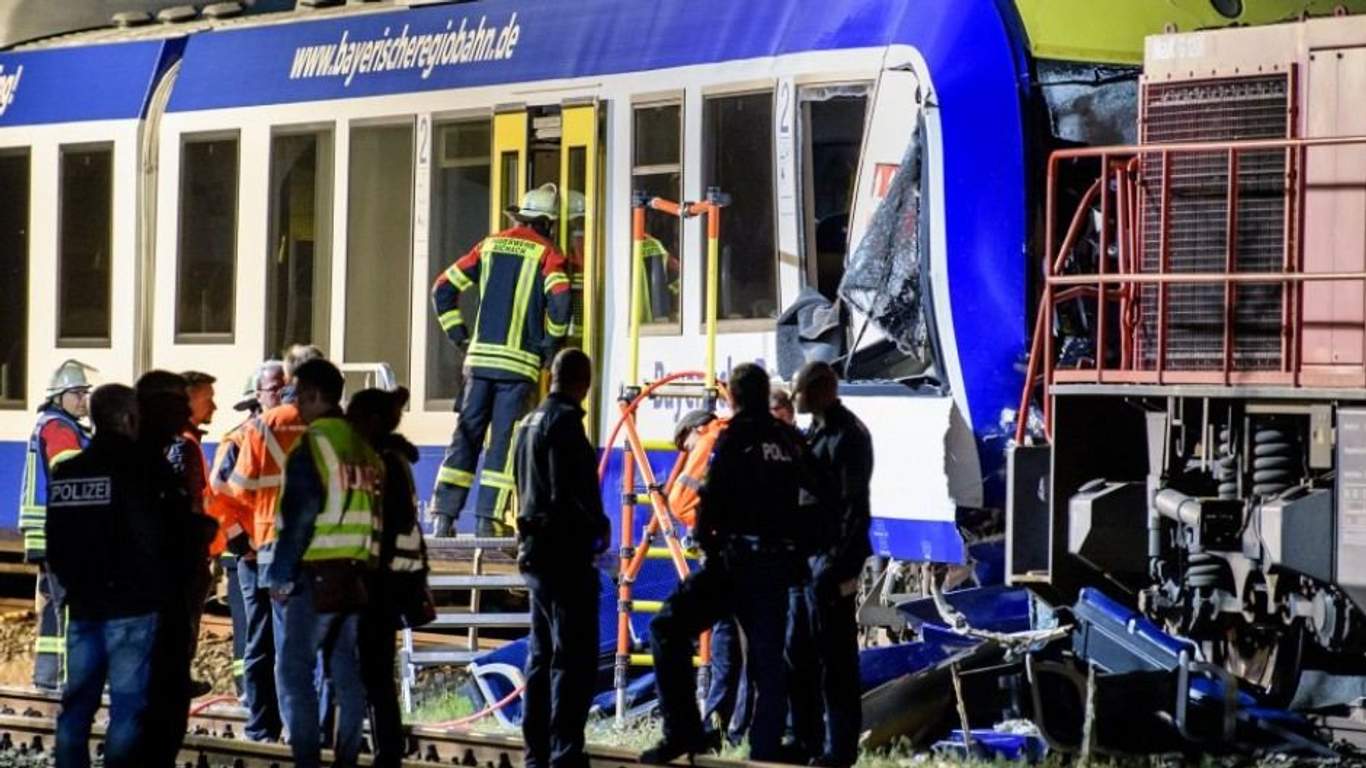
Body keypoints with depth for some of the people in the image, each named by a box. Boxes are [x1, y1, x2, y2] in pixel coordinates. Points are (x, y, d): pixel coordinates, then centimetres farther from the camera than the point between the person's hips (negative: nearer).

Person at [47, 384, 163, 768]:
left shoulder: (65, 473, 8)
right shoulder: (133, 472, -12)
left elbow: (55, 549, 12)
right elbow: (150, 544, -13)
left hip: (83, 606, 6)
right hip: (132, 607, -6)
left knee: (77, 702, 10)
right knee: (128, 707, -4)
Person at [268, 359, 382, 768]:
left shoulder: (312, 445, -10)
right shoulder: (364, 447, 10)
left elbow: (300, 516, -15)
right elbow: (376, 514, 11)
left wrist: (280, 575, -10)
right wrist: (365, 569, 15)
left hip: (312, 576, -7)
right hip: (356, 575, 7)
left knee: (294, 670, -1)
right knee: (347, 670, 10)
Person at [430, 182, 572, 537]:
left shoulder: (490, 245, 14)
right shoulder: (547, 254, -1)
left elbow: (443, 288, 14)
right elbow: (559, 302, -16)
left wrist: (458, 335, 17)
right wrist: (550, 345, 0)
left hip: (480, 357, 4)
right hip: (520, 362, -4)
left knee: (466, 434, 6)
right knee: (504, 440, -1)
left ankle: (444, 515, 1)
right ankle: (488, 518, -5)